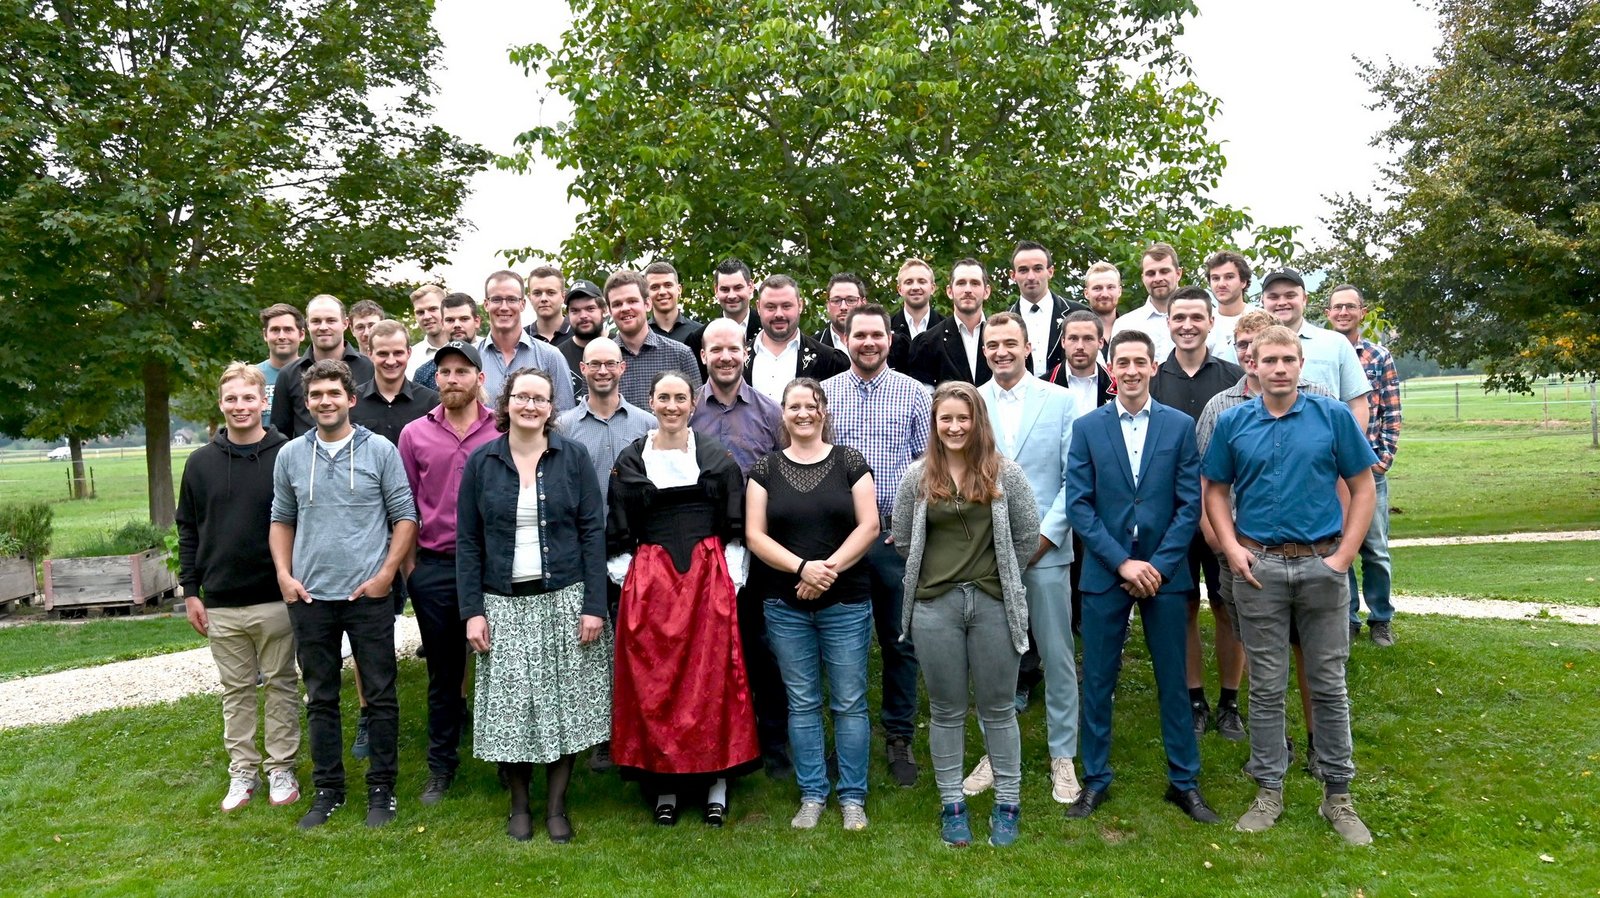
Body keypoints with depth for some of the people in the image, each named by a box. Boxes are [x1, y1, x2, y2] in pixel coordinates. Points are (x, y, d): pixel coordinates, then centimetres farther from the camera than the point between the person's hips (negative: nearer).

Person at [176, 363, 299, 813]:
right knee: (236, 690, 12)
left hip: (276, 600, -2)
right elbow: (188, 529, 9)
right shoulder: (201, 463, 4)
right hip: (220, 605, 3)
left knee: (281, 685, 8)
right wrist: (190, 590, 5)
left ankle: (282, 769, 20)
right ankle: (243, 771, 23)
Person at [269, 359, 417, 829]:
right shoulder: (290, 455, 7)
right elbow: (281, 520, 14)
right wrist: (284, 575, 2)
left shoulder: (380, 450, -2)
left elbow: (405, 517, -2)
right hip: (309, 597, 3)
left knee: (381, 696, 4)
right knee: (320, 699, 12)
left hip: (368, 595, -3)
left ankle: (381, 789, 17)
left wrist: (386, 574, -10)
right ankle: (327, 789, 24)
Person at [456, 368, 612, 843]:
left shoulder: (573, 457, 0)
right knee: (510, 706, 4)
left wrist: (594, 605, -8)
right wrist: (472, 611, -3)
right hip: (504, 603, 1)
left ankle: (556, 805, 20)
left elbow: (593, 532, -2)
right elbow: (468, 542, 4)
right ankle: (519, 804, 23)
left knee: (564, 701, 4)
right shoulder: (481, 462, 4)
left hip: (565, 598, -1)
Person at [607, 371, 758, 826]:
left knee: (713, 675, 2)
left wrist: (732, 575, -3)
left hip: (708, 576, 0)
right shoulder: (630, 461, 6)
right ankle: (664, 783, 16)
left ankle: (717, 782, 15)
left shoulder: (717, 456, 5)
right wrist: (625, 577, -1)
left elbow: (737, 526, 6)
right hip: (649, 580, 1)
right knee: (653, 681, 3)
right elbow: (618, 533, 9)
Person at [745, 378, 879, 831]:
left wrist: (830, 568, -15)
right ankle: (811, 795, 21)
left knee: (849, 702, 4)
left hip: (846, 603, -1)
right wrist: (802, 567, -15)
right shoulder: (765, 469, 5)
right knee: (802, 703, 9)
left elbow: (869, 526, -4)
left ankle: (852, 797, 17)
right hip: (785, 606, 1)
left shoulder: (849, 462, 2)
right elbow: (755, 535, -1)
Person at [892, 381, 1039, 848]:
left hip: (993, 603, -1)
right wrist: (935, 574, 8)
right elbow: (902, 540, 7)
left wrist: (1000, 578, 6)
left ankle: (1007, 803, 23)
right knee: (946, 710, 11)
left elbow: (1027, 536, 3)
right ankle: (951, 804, 23)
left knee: (998, 708, 9)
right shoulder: (917, 476, 1)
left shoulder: (1004, 473, -1)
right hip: (935, 605, 1)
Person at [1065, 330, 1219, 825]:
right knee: (1098, 681, 7)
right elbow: (1078, 505, -4)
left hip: (1164, 573, 0)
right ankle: (1095, 780, 21)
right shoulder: (1087, 428, 1)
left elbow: (1190, 505, -1)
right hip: (1104, 573, 0)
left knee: (1173, 680, 8)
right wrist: (1122, 562, -12)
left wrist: (1159, 565, -10)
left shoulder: (1180, 426, 2)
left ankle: (1184, 781, 23)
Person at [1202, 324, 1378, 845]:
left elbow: (1363, 489, 2)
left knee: (1329, 685, 8)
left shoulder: (1333, 417, 0)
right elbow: (1214, 491, 8)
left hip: (1322, 566, 0)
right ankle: (1268, 791, 19)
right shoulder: (1232, 423, 2)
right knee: (1266, 687, 8)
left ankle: (1338, 795, 21)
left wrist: (1343, 555, -7)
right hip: (1259, 567, 1)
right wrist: (1232, 549, -5)